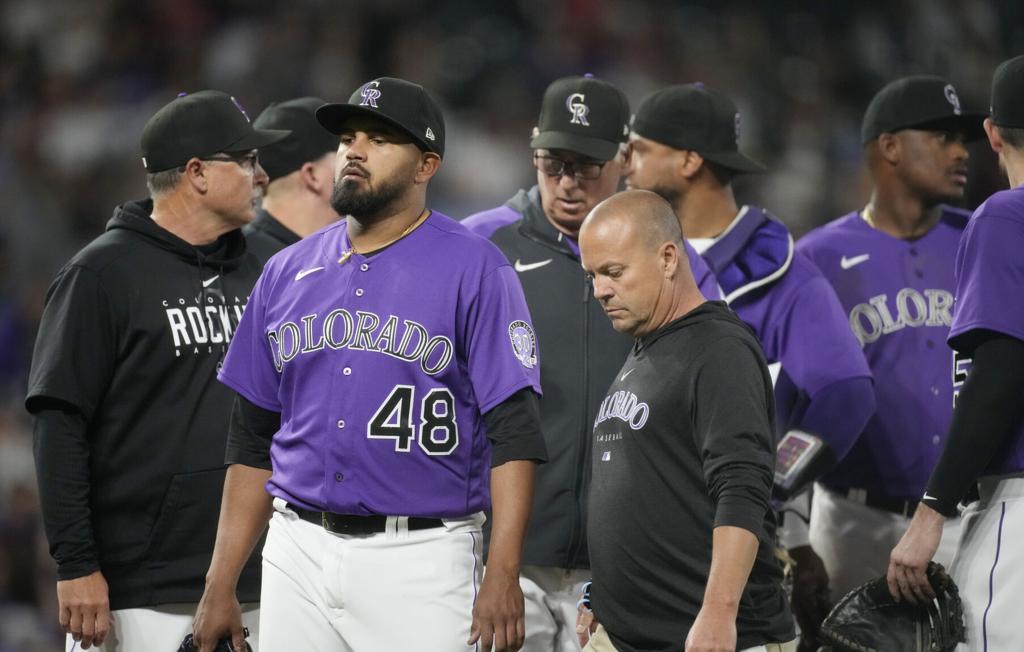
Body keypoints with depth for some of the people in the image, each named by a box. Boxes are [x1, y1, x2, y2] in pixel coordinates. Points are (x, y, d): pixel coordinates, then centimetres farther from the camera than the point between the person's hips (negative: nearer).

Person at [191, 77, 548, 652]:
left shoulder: (474, 269, -3)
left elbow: (513, 432, -9)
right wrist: (221, 584, 10)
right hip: (298, 556, 5)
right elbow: (253, 441, 17)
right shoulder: (287, 273, 13)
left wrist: (503, 577, -19)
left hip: (421, 561, -5)